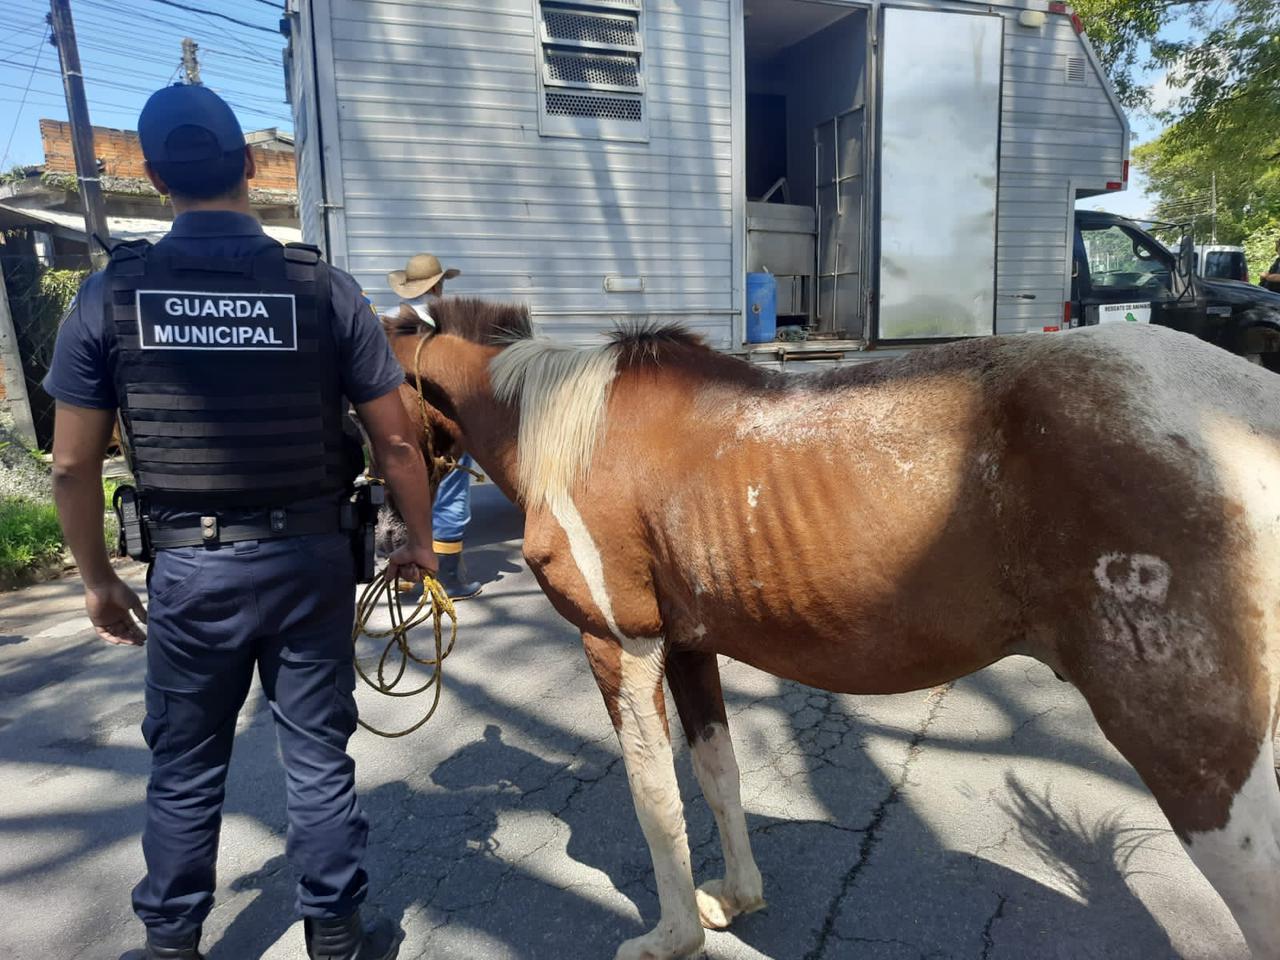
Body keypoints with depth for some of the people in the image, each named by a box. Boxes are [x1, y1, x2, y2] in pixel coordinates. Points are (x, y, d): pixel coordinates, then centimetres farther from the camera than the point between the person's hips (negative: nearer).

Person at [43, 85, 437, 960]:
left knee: (185, 771, 18)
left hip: (188, 568, 1)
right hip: (310, 560, 0)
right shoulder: (324, 288, -8)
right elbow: (397, 441, -6)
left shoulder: (110, 295, -5)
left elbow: (73, 465, -1)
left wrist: (98, 579, 12)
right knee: (318, 756, 14)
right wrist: (419, 541, 9)